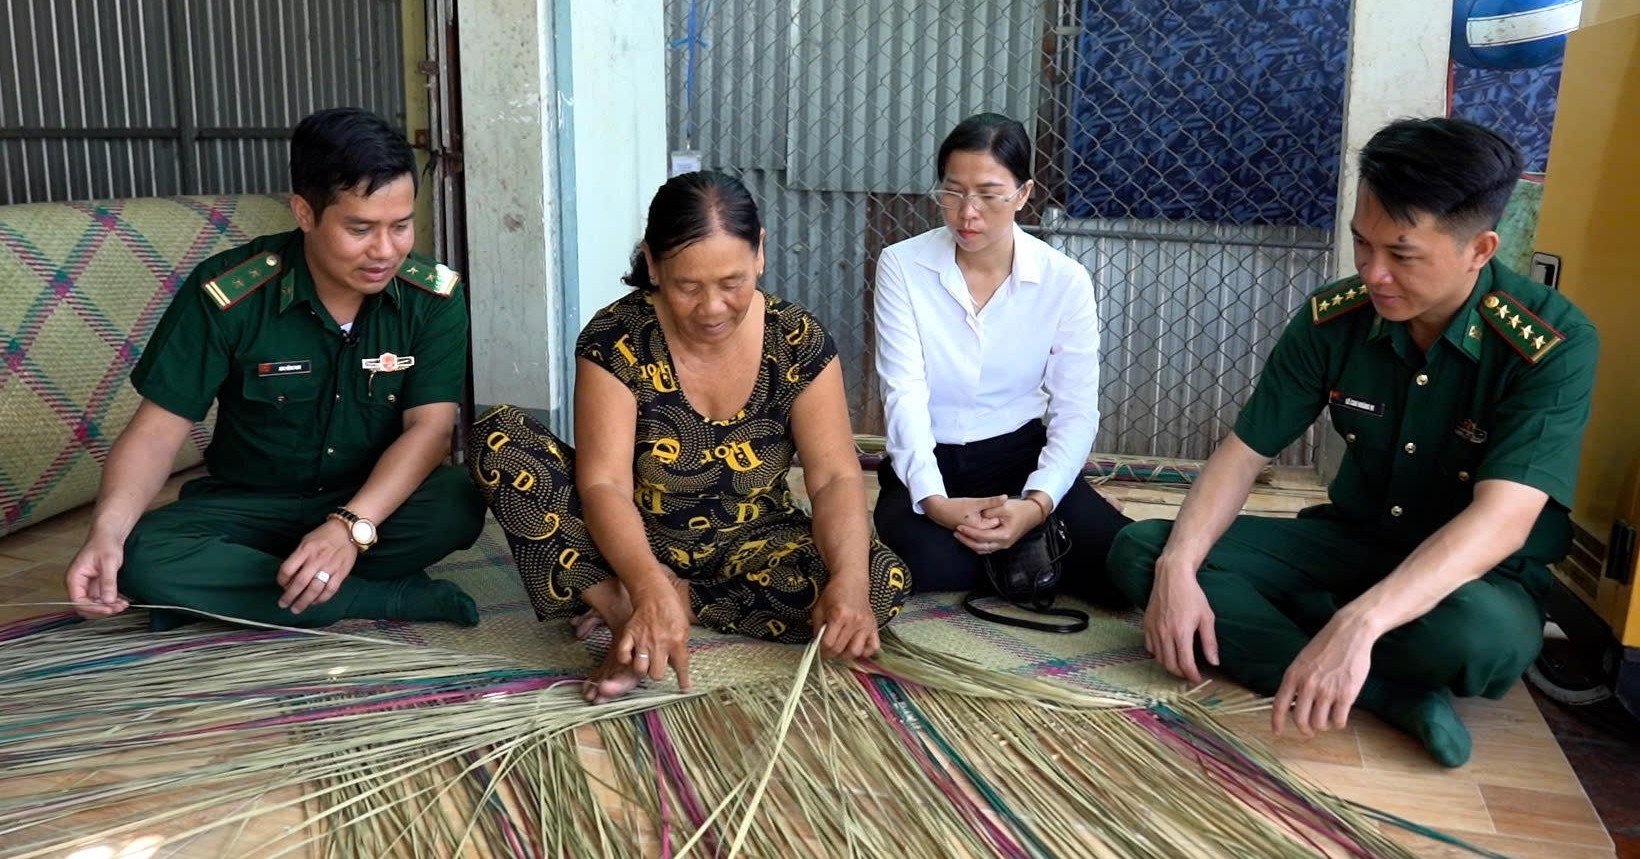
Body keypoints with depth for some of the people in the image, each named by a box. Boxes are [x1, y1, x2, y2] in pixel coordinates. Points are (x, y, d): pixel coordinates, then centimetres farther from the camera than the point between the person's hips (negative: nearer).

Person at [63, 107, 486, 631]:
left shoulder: (434, 297, -14)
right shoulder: (226, 294, -16)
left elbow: (430, 427, -19)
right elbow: (159, 427, -13)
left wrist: (352, 526, -36)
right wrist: (108, 528, -32)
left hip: (378, 502, 0)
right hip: (248, 507, 1)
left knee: (457, 504, -33)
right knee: (144, 558, -30)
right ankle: (391, 598, -22)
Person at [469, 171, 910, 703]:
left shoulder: (797, 341, -12)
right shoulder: (615, 340, -18)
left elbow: (835, 478, -16)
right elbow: (604, 484, -25)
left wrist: (850, 580, -36)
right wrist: (650, 589, -43)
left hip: (750, 547, 2)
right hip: (636, 548, -1)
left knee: (883, 582, -27)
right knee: (497, 439, -22)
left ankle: (628, 613, -17)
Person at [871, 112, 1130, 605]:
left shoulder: (1065, 280, -5)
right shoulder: (902, 266, -7)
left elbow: (1077, 411, -7)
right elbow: (905, 394, -14)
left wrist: (1037, 503, -25)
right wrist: (934, 500, -29)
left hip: (1021, 454, 1)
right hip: (929, 461, 0)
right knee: (933, 566, -32)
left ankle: (1007, 559, 8)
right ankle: (1023, 559, 4)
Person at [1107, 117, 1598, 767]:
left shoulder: (1554, 344, -22)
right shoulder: (1332, 319, -11)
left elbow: (1499, 522, -33)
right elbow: (1243, 452, -8)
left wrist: (1356, 624, -47)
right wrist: (1177, 568, -26)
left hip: (1480, 577, -4)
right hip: (1353, 542, 4)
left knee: (1478, 635, -42)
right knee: (1139, 551, -15)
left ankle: (1288, 618, -12)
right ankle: (1394, 696, -20)